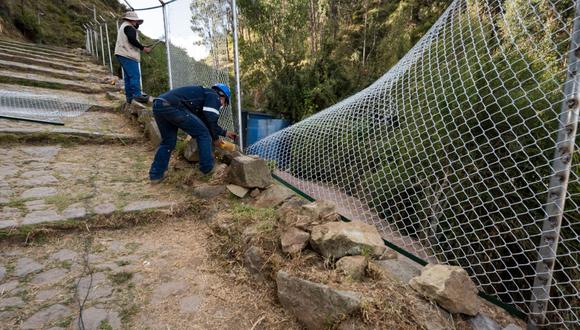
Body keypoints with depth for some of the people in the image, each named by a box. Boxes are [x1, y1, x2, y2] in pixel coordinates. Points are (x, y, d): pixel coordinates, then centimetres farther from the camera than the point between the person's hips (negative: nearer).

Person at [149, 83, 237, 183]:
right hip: (172, 106, -10)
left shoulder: (204, 95, 34)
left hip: (157, 105, 10)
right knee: (203, 134, 2)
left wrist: (224, 132, 45)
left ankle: (155, 175, 24)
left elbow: (207, 121, 39)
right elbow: (211, 120, -5)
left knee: (168, 141, 21)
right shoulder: (214, 96, 8)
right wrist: (215, 138, 10)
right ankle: (208, 169, 5)